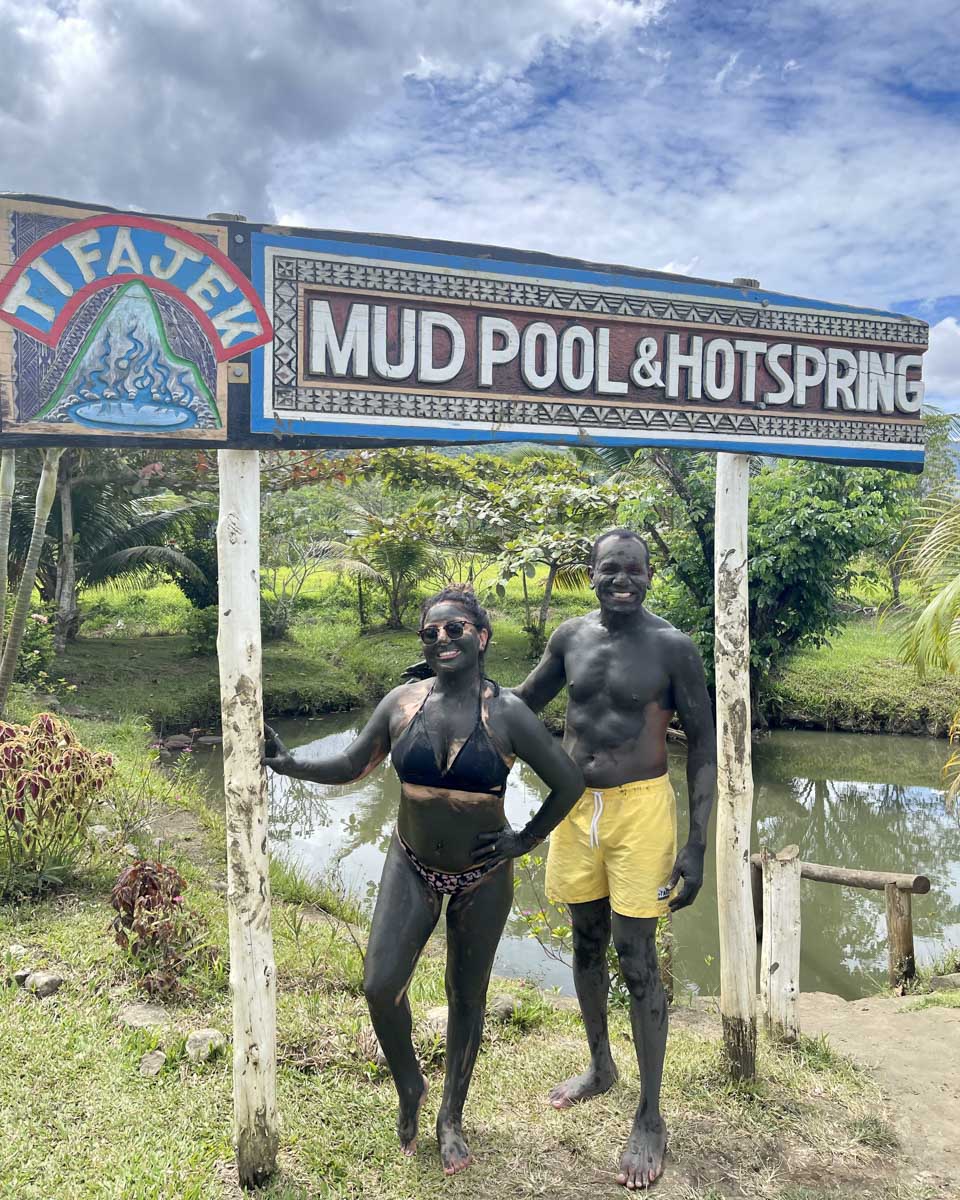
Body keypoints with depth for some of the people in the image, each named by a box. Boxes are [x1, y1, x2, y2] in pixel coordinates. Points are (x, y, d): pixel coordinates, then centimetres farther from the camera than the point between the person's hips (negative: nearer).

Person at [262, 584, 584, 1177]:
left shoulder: (506, 713, -16)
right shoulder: (402, 703, -8)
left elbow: (569, 782, -10)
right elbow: (349, 766, 2)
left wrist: (525, 840, -7)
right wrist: (284, 760, -11)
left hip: (482, 877, -2)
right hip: (413, 867, 2)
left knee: (467, 997, 12)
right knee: (381, 985, -8)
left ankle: (452, 1116, 36)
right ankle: (410, 1086, 25)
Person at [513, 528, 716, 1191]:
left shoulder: (673, 647, -11)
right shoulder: (570, 637, 2)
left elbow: (704, 745, -8)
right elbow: (523, 702, 17)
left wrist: (696, 847, -12)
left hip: (639, 808, -5)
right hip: (575, 807, 5)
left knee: (637, 959, 1)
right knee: (587, 944, 18)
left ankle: (651, 1118, 18)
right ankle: (601, 1068, 41)